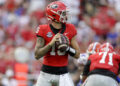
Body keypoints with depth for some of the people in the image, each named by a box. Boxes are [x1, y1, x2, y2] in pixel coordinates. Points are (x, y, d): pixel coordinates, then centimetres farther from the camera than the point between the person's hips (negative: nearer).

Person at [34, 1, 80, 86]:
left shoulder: (70, 29, 0)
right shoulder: (44, 30, -7)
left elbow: (77, 54, 3)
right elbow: (37, 55, -10)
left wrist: (67, 48, -17)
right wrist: (51, 43, -22)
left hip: (63, 73, 1)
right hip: (47, 73, -1)